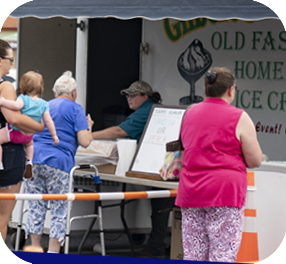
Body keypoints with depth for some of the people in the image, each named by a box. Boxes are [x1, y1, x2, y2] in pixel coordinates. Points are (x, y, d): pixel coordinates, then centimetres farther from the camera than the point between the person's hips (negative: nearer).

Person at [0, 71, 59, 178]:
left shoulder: (24, 99, -19)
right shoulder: (43, 104, -2)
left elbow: (17, 105, -41)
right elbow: (48, 121, -3)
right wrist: (54, 135, 5)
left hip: (15, 132, -7)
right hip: (29, 136, 7)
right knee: (29, 143, 39)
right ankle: (29, 161, 18)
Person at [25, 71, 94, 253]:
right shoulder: (75, 109, 2)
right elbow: (84, 142, -6)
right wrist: (89, 127, 12)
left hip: (34, 158, 5)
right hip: (57, 163, -5)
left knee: (36, 208, 8)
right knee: (59, 211, 1)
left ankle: (35, 250, 9)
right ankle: (53, 252, -4)